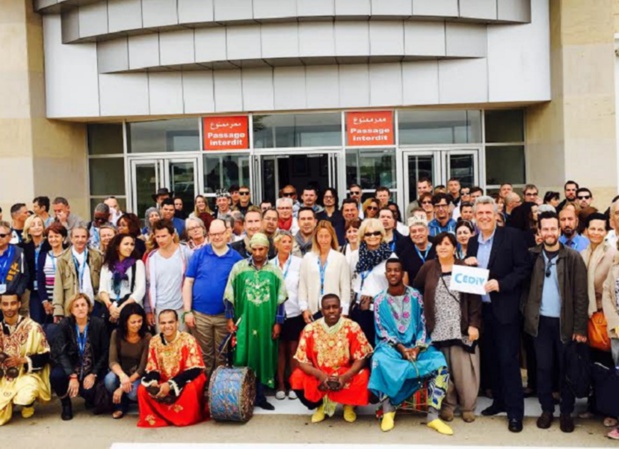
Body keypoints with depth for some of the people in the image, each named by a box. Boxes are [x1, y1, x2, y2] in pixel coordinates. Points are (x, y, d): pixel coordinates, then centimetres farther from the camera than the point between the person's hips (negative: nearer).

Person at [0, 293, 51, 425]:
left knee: (24, 398, -36)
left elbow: (45, 355, -7)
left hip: (28, 375, -4)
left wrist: (23, 360, -20)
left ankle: (29, 404, 3)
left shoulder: (32, 327, -10)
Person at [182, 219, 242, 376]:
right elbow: (188, 282, 0)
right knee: (204, 355, 12)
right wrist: (187, 311, -5)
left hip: (225, 316, 0)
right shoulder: (199, 254, -1)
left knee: (222, 355, 13)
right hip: (200, 314, 0)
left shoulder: (236, 257, 1)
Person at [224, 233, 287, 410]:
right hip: (244, 321, -1)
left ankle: (260, 395, 16)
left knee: (263, 357, 6)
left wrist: (277, 322, 2)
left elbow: (281, 299, 5)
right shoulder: (239, 267, 1)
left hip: (265, 322, 1)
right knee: (243, 357, -1)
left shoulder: (275, 271, 4)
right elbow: (229, 295, 4)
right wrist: (230, 318, 0)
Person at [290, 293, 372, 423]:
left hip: (346, 375, 0)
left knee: (363, 378, -30)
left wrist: (345, 376, -27)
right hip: (319, 375, 1)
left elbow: (361, 358, -11)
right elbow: (302, 361, -10)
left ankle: (349, 405, 6)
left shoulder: (352, 327, -11)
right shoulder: (310, 329, -11)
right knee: (297, 378, -26)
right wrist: (321, 375, -27)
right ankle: (321, 405, 5)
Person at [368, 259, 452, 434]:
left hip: (416, 345, 1)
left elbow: (422, 326, 3)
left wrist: (417, 348, -14)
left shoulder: (415, 296, 4)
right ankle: (388, 410, -19)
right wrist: (401, 348, -15)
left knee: (439, 363, -26)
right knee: (380, 361, -35)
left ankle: (433, 416, -18)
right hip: (391, 346, -1)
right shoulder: (380, 300, 3)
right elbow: (383, 332, -1)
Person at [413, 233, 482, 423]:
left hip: (461, 328, -1)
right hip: (437, 329, 2)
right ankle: (447, 405, 21)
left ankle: (468, 406, 18)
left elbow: (475, 298, -2)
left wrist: (474, 324, -9)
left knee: (464, 369, 2)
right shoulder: (427, 268, 6)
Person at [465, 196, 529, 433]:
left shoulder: (512, 236, -7)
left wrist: (500, 284, -22)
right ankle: (499, 400, 29)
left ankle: (515, 411, 5)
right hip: (481, 309, 6)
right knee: (489, 358, 14)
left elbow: (523, 269, -11)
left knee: (508, 359, -3)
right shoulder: (473, 242, 11)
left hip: (504, 308, -6)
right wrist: (466, 264, -5)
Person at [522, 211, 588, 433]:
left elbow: (581, 295, -7)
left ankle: (566, 412, 21)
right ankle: (546, 409, 21)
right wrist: (527, 315, -7)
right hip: (541, 321, 2)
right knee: (543, 367, 8)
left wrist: (580, 327, -10)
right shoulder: (532, 255, 1)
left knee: (566, 368, 8)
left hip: (565, 321, -1)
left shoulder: (573, 257, -5)